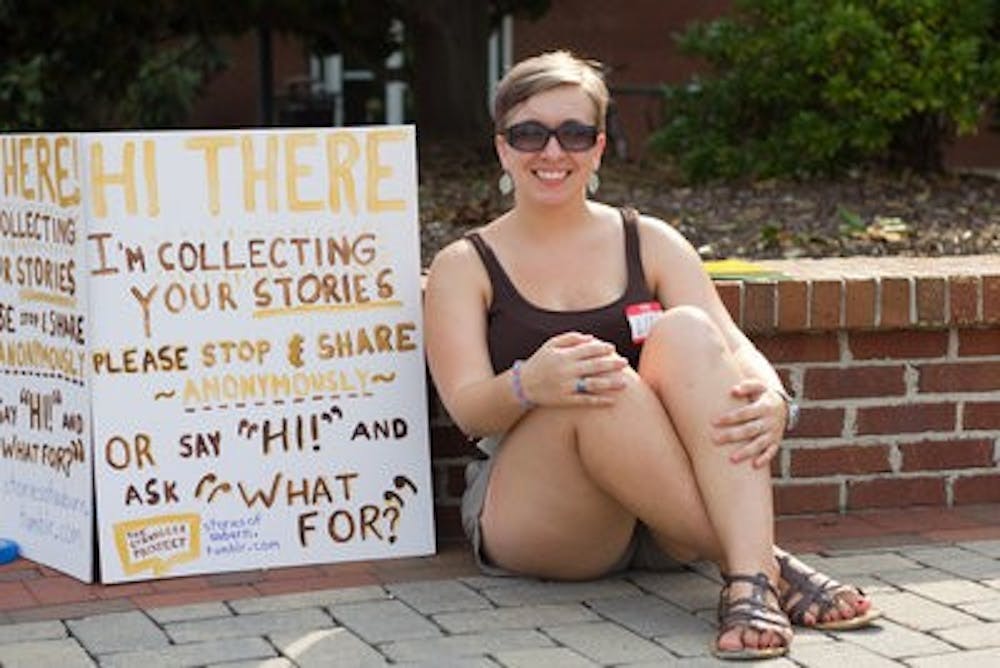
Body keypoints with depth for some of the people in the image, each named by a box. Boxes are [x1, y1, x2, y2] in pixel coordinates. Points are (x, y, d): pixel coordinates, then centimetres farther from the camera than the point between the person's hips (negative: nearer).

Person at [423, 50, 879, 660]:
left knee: (686, 332, -24)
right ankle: (768, 563, -33)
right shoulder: (465, 267, 8)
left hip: (668, 528, 2)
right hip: (527, 519, -2)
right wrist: (529, 384, -32)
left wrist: (770, 399, -25)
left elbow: (732, 348, 0)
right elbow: (467, 406, -7)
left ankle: (750, 579, -40)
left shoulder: (650, 244, 14)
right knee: (591, 386, -31)